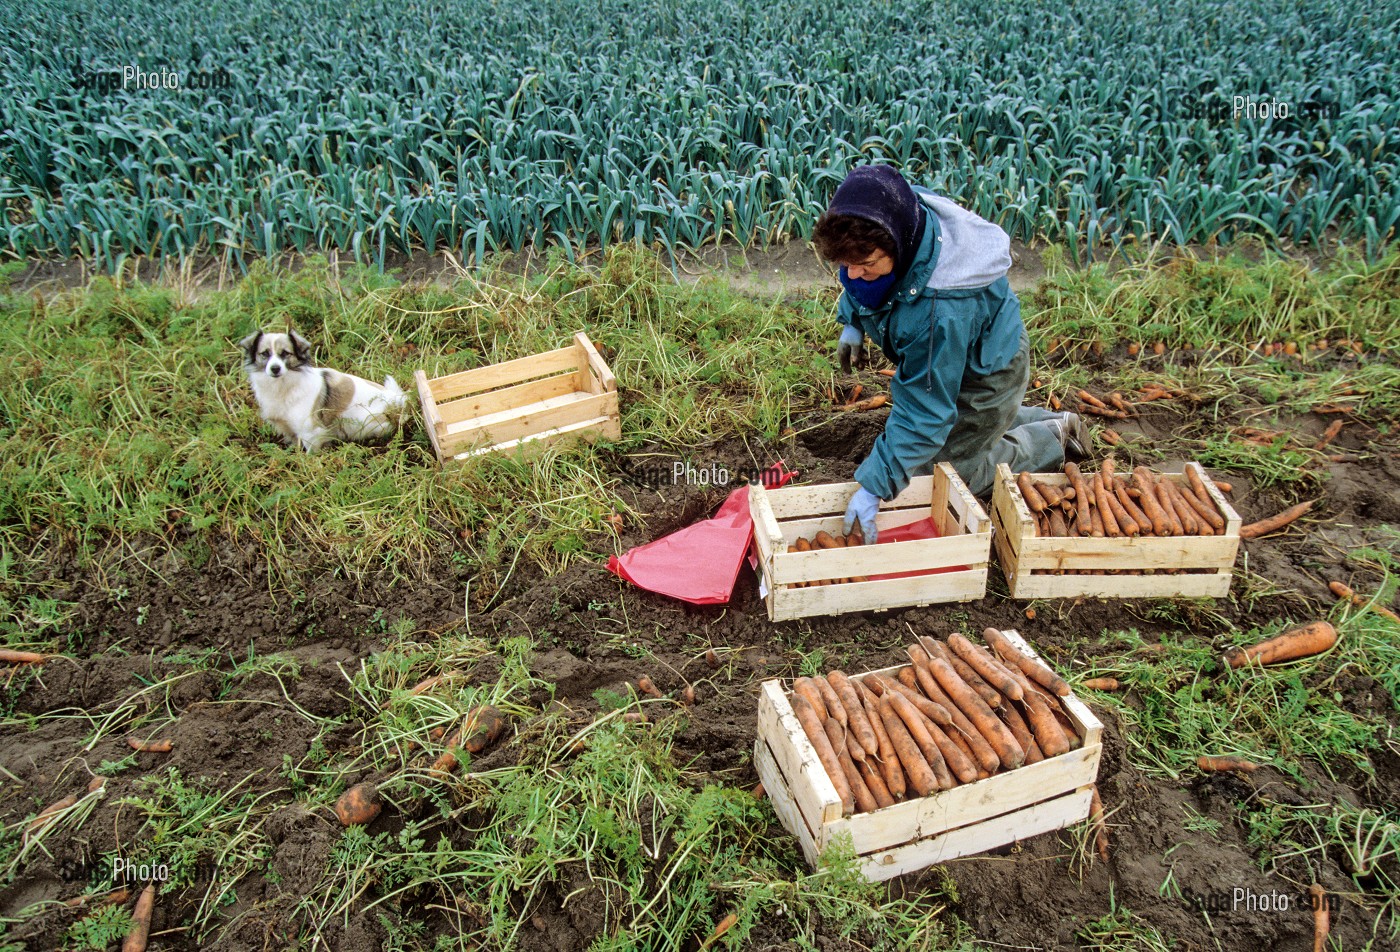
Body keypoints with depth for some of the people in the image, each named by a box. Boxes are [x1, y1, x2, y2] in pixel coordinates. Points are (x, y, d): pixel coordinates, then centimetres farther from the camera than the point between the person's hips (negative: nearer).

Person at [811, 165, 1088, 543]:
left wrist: (873, 487, -39)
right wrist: (851, 322, 0)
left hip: (985, 376, -8)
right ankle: (1049, 423, 38)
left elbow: (924, 412, -39)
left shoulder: (941, 310, -46)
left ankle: (1051, 440, 22)